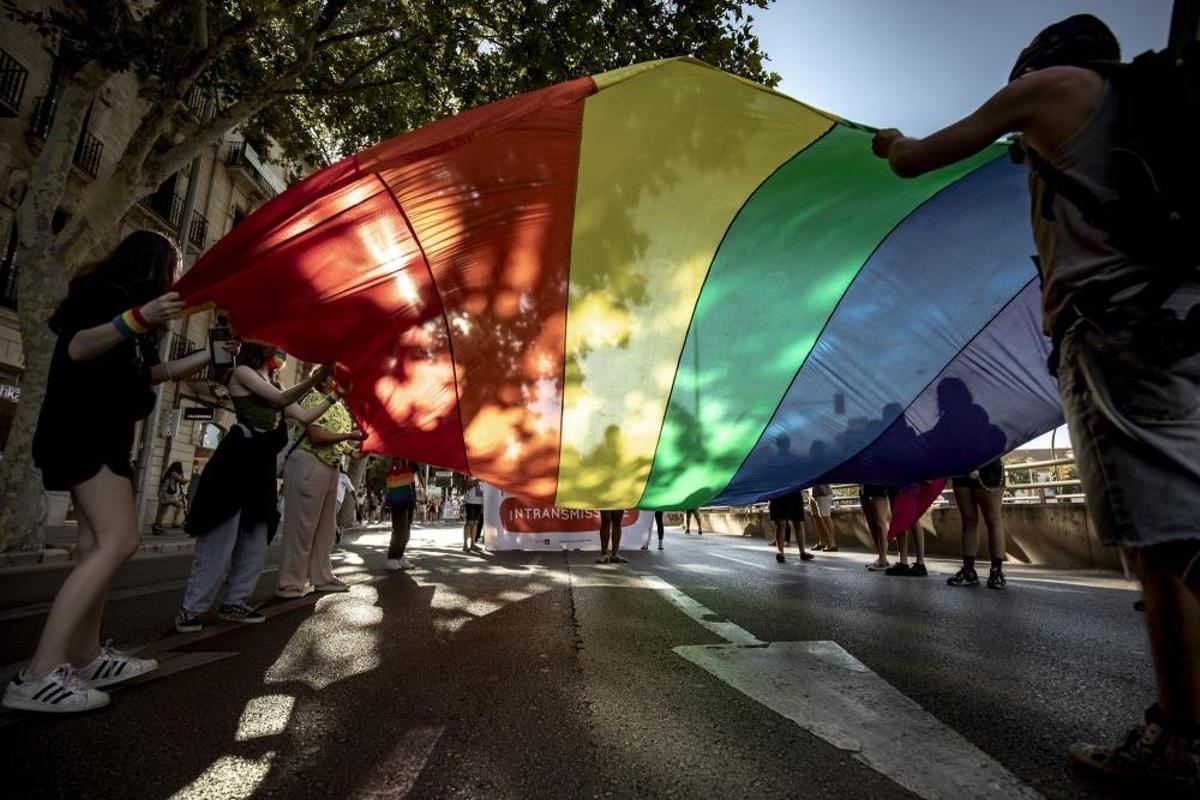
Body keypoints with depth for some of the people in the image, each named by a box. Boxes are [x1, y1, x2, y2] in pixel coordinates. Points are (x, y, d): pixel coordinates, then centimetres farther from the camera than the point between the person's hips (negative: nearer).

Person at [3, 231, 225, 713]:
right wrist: (138, 318, -37)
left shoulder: (123, 301, 21)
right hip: (83, 431, -10)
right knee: (119, 540, -20)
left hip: (100, 434, 10)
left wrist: (212, 356, 22)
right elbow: (76, 349, -23)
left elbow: (152, 372, 26)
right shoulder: (105, 293, -7)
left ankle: (86, 658, 9)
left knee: (99, 544, 6)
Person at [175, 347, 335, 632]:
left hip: (262, 466, 8)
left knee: (255, 540, 8)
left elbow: (305, 417, 19)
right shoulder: (242, 372, 2)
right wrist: (318, 375, -22)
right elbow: (282, 400, -13)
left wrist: (334, 395, 13)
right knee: (220, 539, -7)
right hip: (238, 462, -8)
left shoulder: (272, 388, 24)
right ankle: (191, 608, 2)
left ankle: (233, 602, 17)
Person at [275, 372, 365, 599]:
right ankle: (290, 583, 5)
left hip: (332, 467, 9)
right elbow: (316, 436, -17)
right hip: (308, 464, -9)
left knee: (326, 527, 12)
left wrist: (352, 451, 4)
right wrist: (351, 435, -18)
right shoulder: (313, 399, -6)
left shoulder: (341, 408, 18)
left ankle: (321, 577, 22)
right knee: (302, 525, -4)